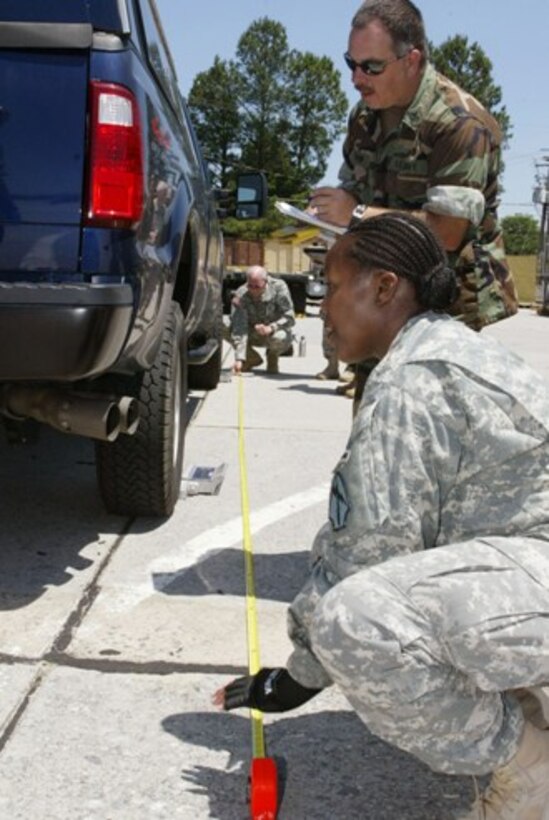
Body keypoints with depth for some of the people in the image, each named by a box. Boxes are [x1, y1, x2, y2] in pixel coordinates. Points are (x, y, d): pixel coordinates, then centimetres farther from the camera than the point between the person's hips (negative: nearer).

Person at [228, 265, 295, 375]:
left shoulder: (279, 287, -22)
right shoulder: (241, 295, -23)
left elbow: (289, 318, -22)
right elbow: (239, 328, -31)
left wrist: (271, 328, -40)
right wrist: (239, 359, -42)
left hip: (275, 331, -2)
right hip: (253, 335, 2)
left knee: (279, 337, -38)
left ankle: (273, 356, 2)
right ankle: (252, 358, 5)